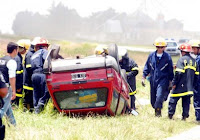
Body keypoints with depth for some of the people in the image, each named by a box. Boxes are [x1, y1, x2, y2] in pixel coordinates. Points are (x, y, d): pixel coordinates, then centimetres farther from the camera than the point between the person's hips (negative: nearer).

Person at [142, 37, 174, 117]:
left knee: (159, 96, -19)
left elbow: (170, 70, 5)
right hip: (153, 80, 3)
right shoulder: (151, 56, 5)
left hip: (163, 80, -3)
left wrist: (170, 81, 4)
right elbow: (147, 67, 13)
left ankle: (158, 111, -7)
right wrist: (144, 77, 6)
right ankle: (156, 110, 26)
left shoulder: (167, 57, -2)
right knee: (153, 98, 8)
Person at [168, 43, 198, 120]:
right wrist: (192, 84, 19)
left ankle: (170, 115, 6)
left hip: (181, 85, -6)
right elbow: (196, 75, 13)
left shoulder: (182, 59, -10)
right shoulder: (194, 61, 11)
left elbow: (178, 73, -17)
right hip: (189, 87, 6)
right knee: (186, 101, 11)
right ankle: (185, 115, 8)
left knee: (173, 99, 4)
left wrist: (174, 83, -12)